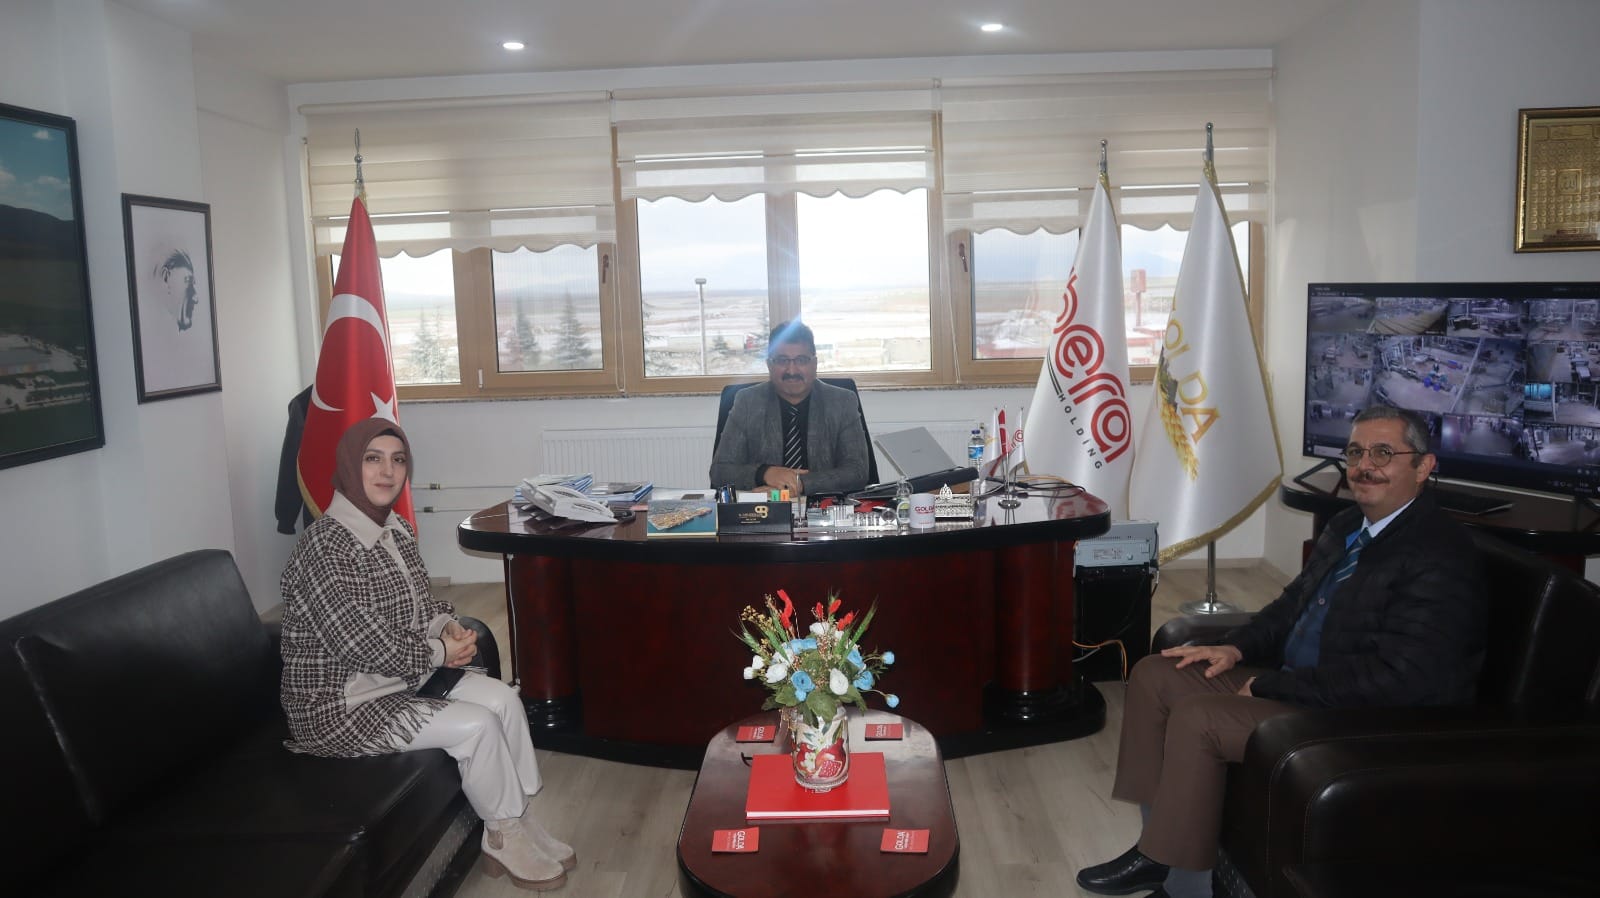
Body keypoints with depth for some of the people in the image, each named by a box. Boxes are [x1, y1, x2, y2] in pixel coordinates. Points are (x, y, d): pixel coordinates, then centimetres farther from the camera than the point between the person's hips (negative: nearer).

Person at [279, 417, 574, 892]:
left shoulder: (396, 528, 3)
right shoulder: (323, 546, -24)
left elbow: (421, 599, 16)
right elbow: (361, 645, -26)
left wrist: (447, 625, -6)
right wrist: (439, 652, -16)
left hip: (399, 675, 9)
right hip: (339, 704, -8)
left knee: (503, 698, -7)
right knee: (477, 726, -17)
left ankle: (520, 822, 5)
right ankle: (504, 839, 4)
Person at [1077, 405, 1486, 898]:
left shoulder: (1440, 556, -20)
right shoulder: (1347, 526, 10)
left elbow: (1396, 676, -27)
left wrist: (1269, 685, -21)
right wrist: (1236, 648, 3)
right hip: (1293, 680, 10)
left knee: (1195, 717, -23)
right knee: (1154, 675, 3)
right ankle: (1157, 835, 5)